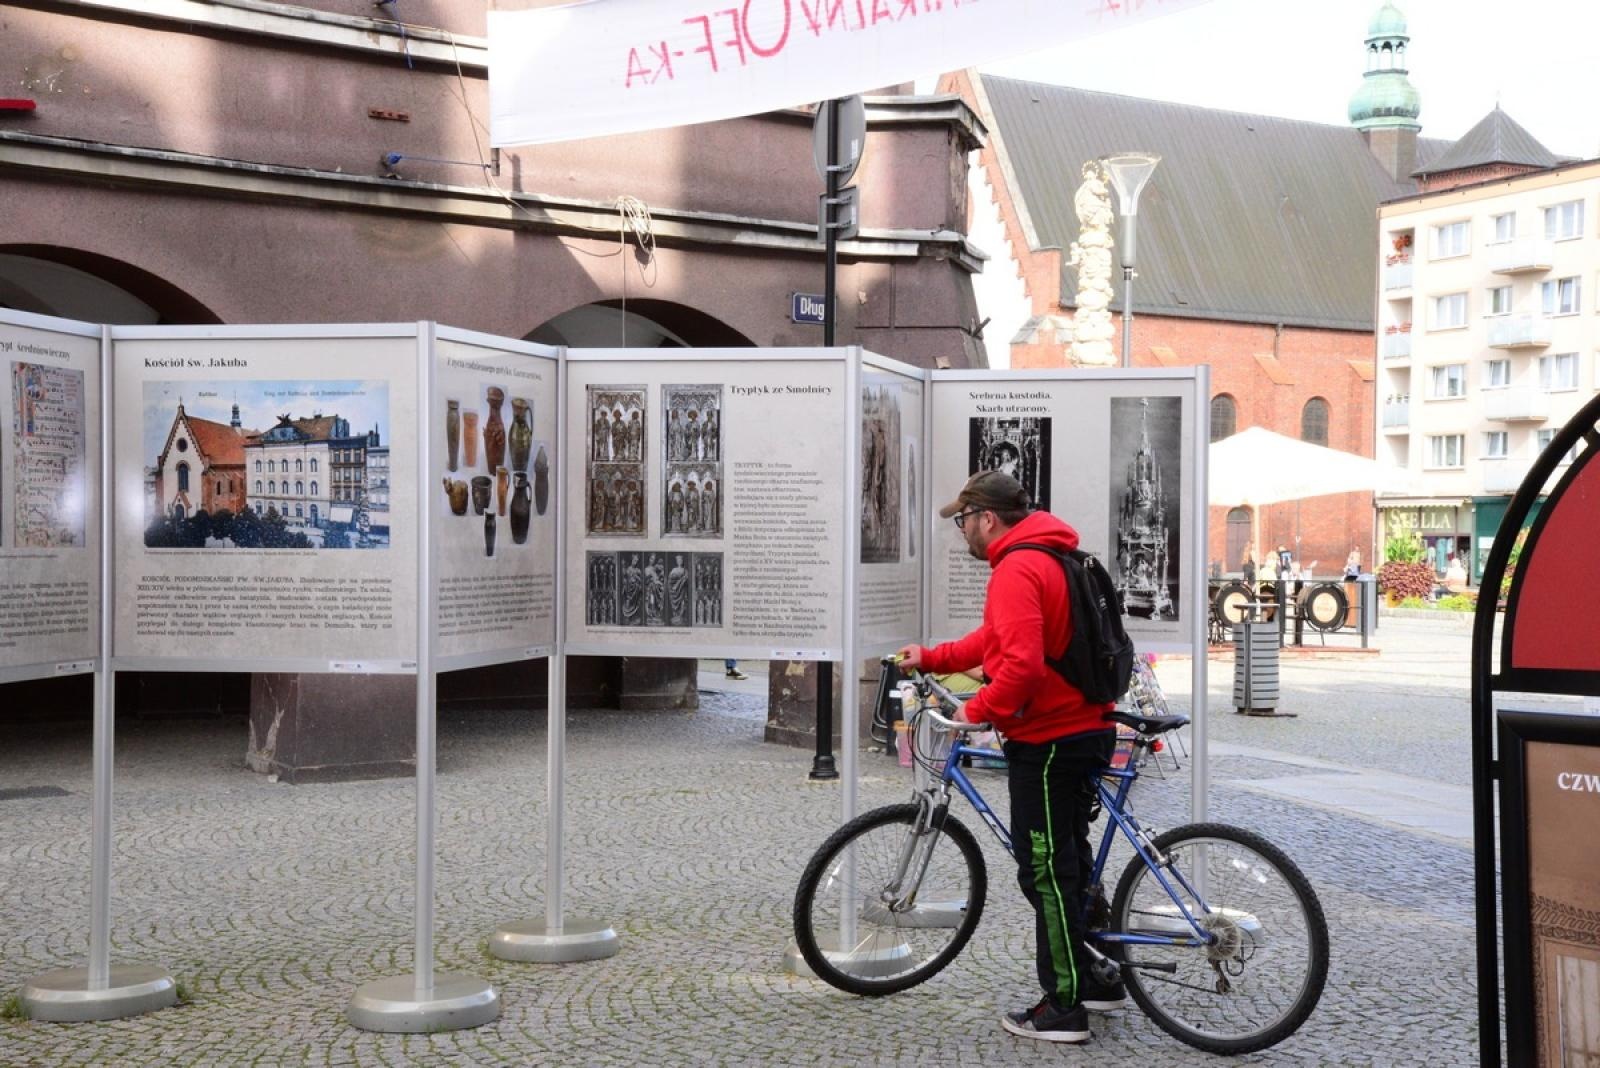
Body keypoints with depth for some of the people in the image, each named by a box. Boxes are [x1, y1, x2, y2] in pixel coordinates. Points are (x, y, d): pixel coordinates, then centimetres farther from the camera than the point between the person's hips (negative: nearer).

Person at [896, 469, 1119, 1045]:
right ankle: (1099, 979, 30)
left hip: (1047, 742, -10)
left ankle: (1063, 1007, 4)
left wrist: (978, 710, -17)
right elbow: (994, 639, 24)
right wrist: (931, 658, 22)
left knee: (1045, 872, -2)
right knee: (1068, 858, 21)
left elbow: (1022, 663, -29)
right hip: (1085, 731, 10)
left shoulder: (1016, 570, -18)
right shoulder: (1049, 559, 15)